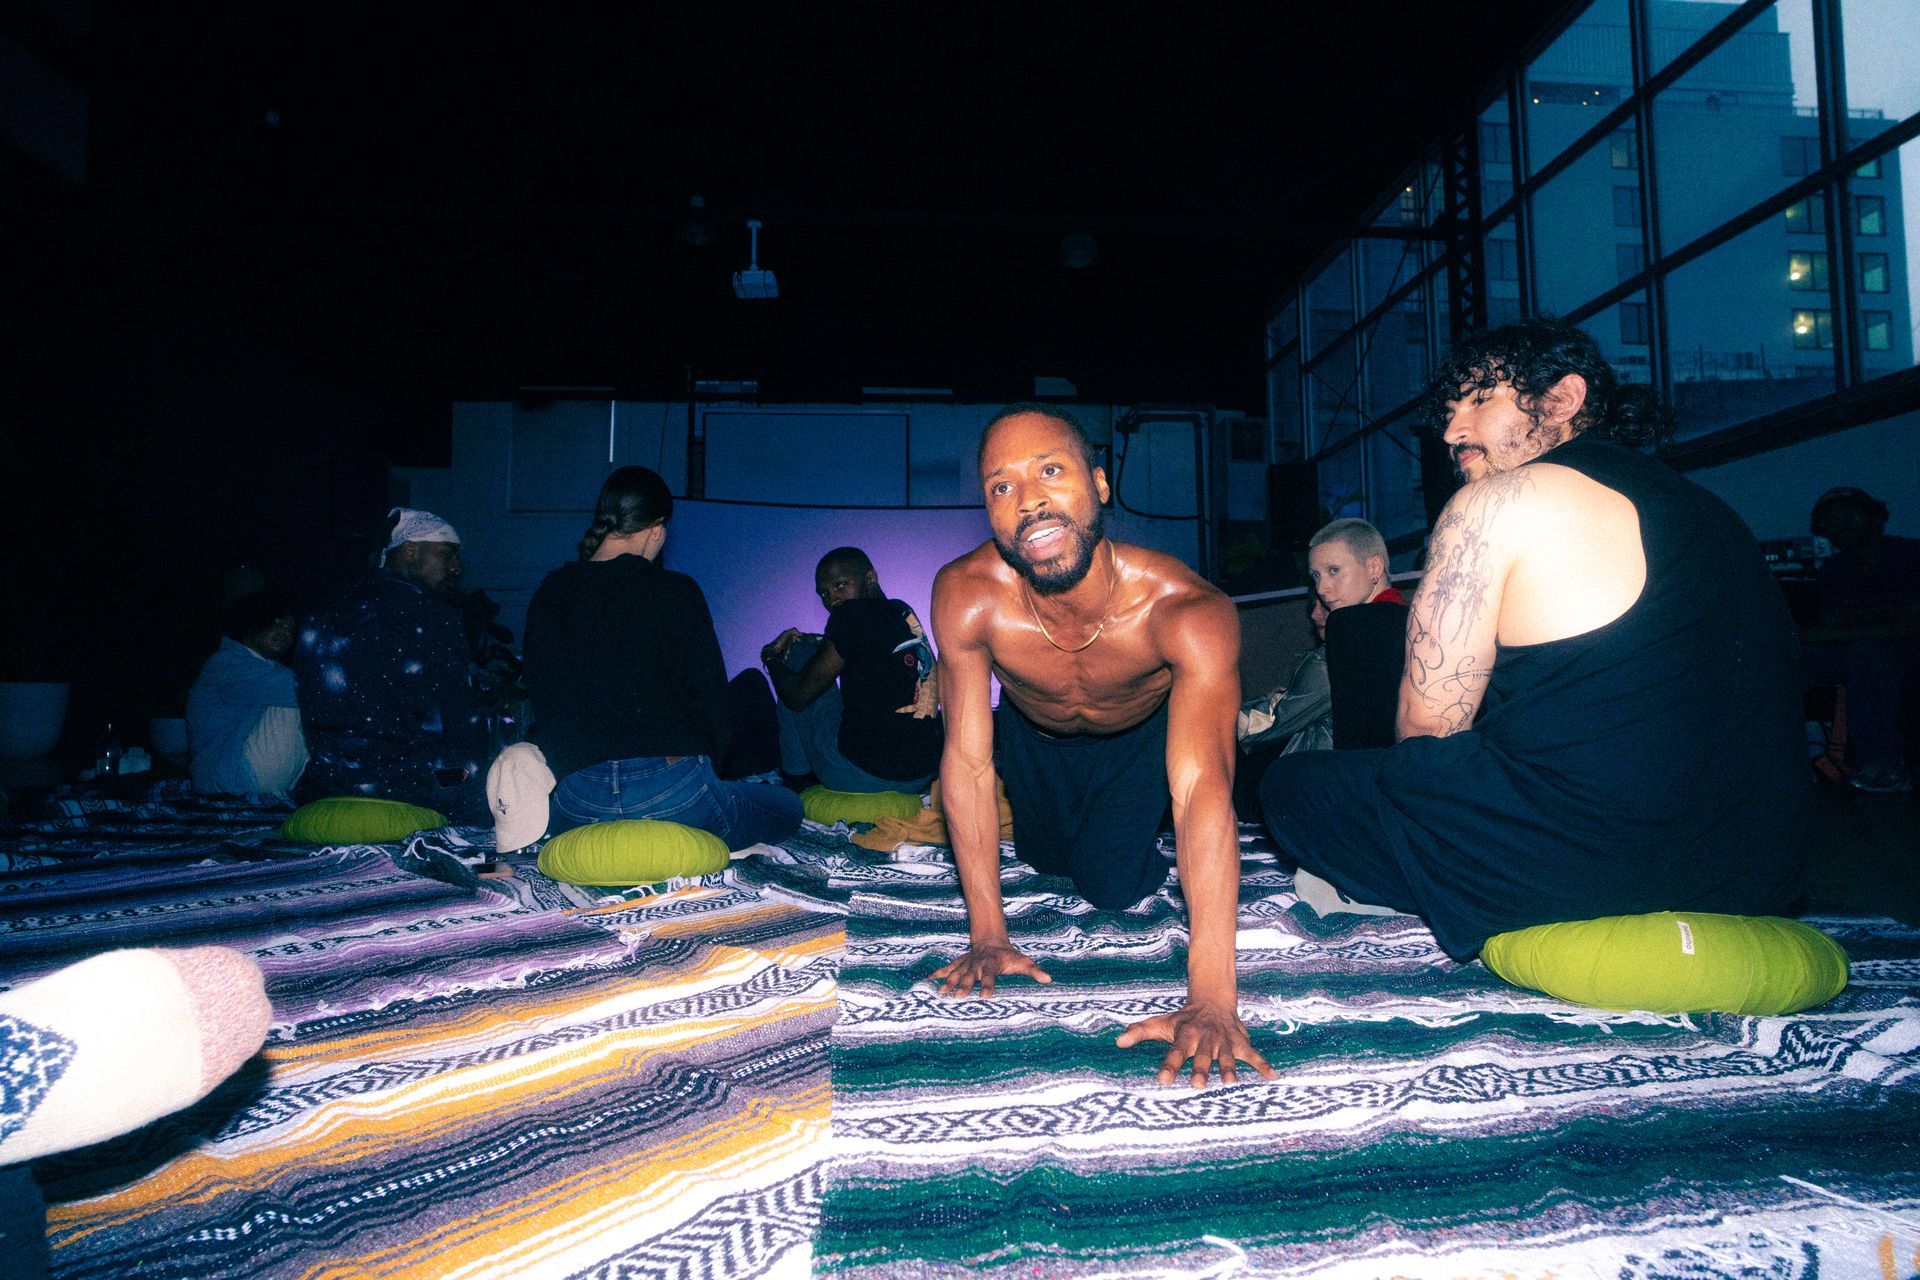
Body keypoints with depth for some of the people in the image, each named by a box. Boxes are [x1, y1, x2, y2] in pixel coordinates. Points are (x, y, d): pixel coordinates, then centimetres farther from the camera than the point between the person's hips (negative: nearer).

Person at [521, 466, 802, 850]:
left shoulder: (549, 594, 6)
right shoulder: (677, 592, -7)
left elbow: (542, 698, 11)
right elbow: (709, 693, -5)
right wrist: (709, 760, 13)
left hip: (578, 796, 4)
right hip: (669, 792, -4)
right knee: (788, 808, 19)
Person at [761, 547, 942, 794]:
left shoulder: (853, 613, -10)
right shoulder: (903, 611, 12)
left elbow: (799, 695, -5)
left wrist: (771, 657, 14)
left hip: (861, 773, -8)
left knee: (800, 653, 9)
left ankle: (797, 774, 19)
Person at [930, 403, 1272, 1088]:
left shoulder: (1189, 612, -45)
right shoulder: (967, 596, -39)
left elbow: (1203, 789, -52)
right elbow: (968, 763, -30)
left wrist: (1210, 1000, -58)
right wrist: (988, 937, -30)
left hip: (1143, 734, -1)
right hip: (1034, 736, 2)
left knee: (1112, 888, 0)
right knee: (1047, 861, 20)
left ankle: (1138, 830, 32)